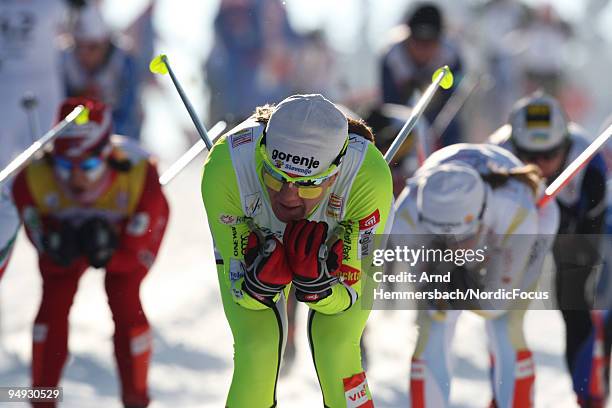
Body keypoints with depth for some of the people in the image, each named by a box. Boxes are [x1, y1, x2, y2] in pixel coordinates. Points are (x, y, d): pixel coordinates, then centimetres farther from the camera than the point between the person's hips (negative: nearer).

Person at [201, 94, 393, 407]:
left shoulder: (369, 176, -41)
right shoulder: (224, 168, -40)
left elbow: (349, 294, -28)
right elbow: (240, 290, -27)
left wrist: (315, 283, -50)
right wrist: (260, 283, -50)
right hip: (254, 241, 0)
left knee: (334, 347, -18)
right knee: (256, 350, -17)